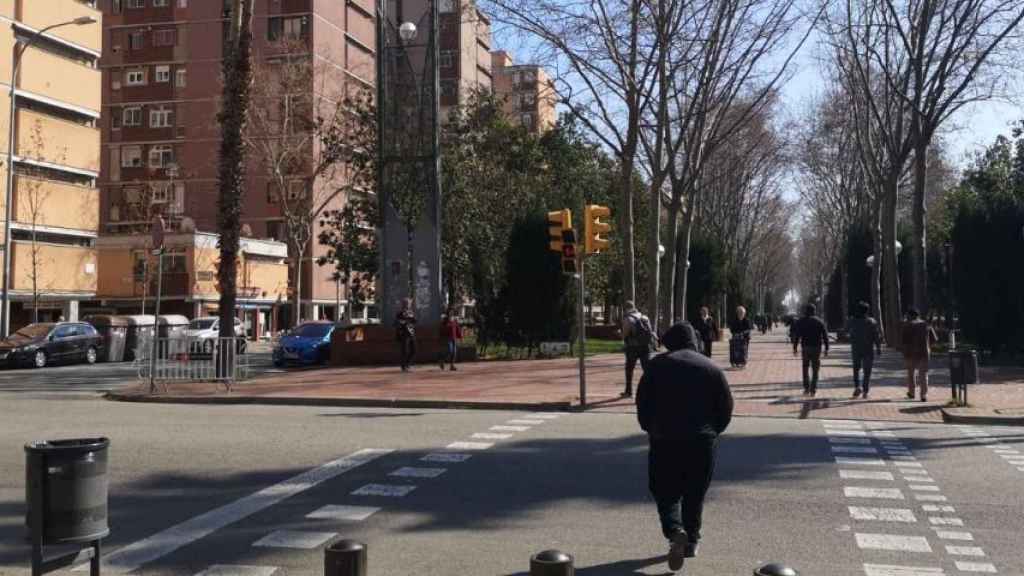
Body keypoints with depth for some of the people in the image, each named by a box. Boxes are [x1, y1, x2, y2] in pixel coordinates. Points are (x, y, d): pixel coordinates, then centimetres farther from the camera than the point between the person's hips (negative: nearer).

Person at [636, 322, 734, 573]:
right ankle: (692, 541, 20)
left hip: (664, 439, -2)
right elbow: (726, 408, 4)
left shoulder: (657, 365, 1)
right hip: (702, 441, 2)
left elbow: (642, 401, 0)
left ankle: (675, 531, -16)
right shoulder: (712, 369, 5)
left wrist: (650, 429, 14)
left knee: (666, 492, 7)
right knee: (695, 494, 16)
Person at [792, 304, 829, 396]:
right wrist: (826, 349, 4)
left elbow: (796, 336, -1)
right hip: (816, 348, 0)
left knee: (805, 368, 12)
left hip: (805, 347, 0)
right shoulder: (819, 322, 4)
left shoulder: (800, 322, 3)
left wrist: (795, 348, 3)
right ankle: (813, 389, -1)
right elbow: (825, 336, 1)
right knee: (815, 369, 6)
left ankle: (806, 388, 5)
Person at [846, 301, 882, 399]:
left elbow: (847, 329, 16)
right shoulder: (872, 322, -8)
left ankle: (857, 386, -3)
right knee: (867, 371, 6)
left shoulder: (852, 321, -4)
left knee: (856, 369, 16)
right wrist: (879, 348, 1)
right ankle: (865, 391, 3)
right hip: (869, 350, -1)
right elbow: (877, 336, -7)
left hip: (856, 349, 1)